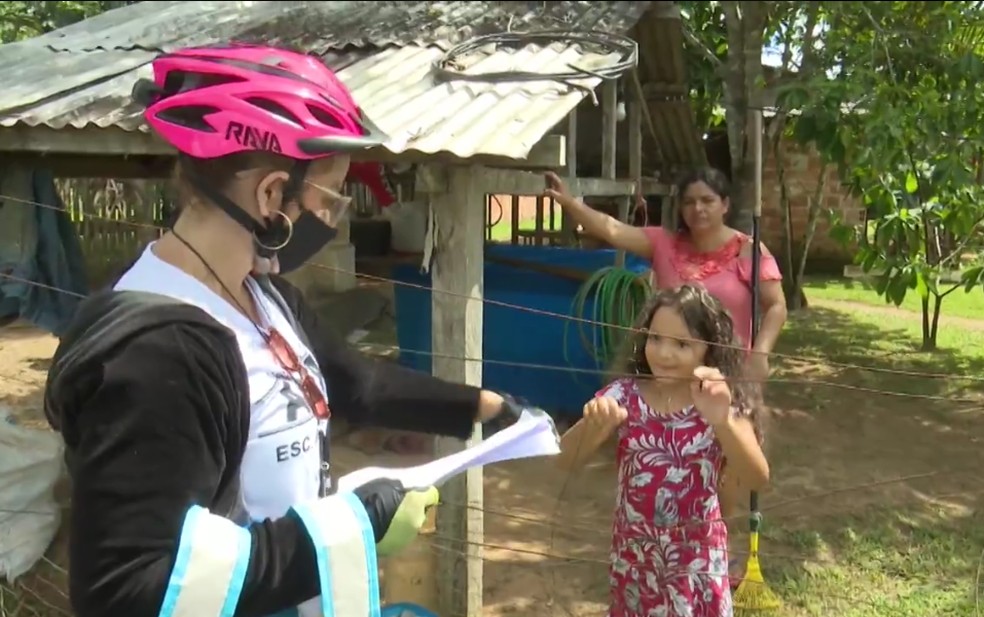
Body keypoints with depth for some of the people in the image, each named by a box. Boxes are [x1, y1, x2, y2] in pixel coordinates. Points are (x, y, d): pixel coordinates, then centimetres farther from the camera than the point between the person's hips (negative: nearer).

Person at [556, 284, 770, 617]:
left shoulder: (723, 402, -12)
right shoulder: (624, 395, -10)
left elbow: (758, 479, -24)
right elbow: (566, 460, -14)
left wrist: (721, 421, -41)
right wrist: (592, 425, -36)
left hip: (696, 555, -1)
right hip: (633, 551, 2)